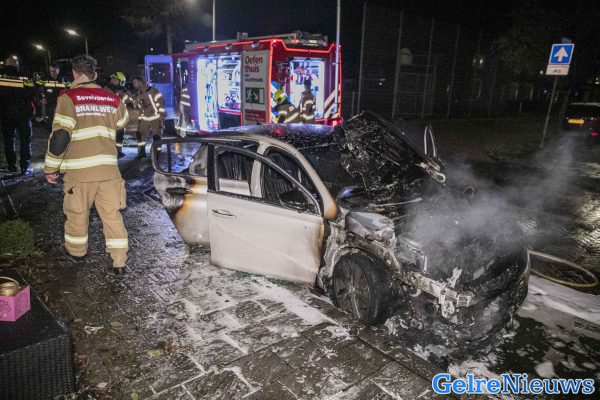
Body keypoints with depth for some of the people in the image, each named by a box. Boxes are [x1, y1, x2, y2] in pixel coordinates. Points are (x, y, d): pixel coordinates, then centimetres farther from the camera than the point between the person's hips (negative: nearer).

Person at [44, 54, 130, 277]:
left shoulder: (69, 97, -6)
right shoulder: (112, 99, 7)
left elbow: (60, 135, -12)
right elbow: (122, 123, 26)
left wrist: (51, 167, -3)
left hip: (80, 169, -3)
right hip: (108, 167, 3)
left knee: (77, 213, 17)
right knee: (112, 214, 6)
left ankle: (77, 251, 37)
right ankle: (119, 263, 6)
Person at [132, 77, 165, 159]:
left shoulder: (153, 91, -15)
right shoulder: (139, 95, 10)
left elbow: (161, 103, -18)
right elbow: (141, 108, 19)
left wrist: (162, 117, -22)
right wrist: (140, 119, 17)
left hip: (156, 117, -7)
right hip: (145, 118, 7)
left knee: (156, 137, -9)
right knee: (140, 134, 4)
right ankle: (142, 152, 18)